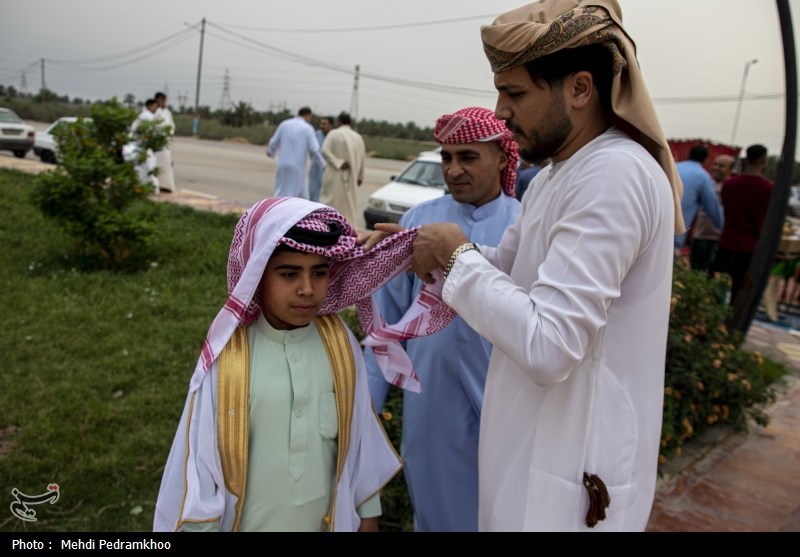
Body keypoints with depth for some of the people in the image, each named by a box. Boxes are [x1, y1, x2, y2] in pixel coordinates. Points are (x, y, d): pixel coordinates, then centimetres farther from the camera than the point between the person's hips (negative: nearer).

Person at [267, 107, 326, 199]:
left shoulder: (284, 124, 7)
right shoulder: (308, 128, -4)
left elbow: (274, 142, 10)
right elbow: (314, 150, -10)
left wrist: (270, 152, 31)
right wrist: (323, 164, 3)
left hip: (283, 165, 4)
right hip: (298, 167, -4)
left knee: (280, 192, 11)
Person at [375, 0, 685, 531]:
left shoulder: (615, 174, -26)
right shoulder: (558, 173, 8)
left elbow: (546, 346, -33)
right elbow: (505, 267, 15)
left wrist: (458, 256, -19)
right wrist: (420, 250, 0)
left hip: (572, 472, -9)